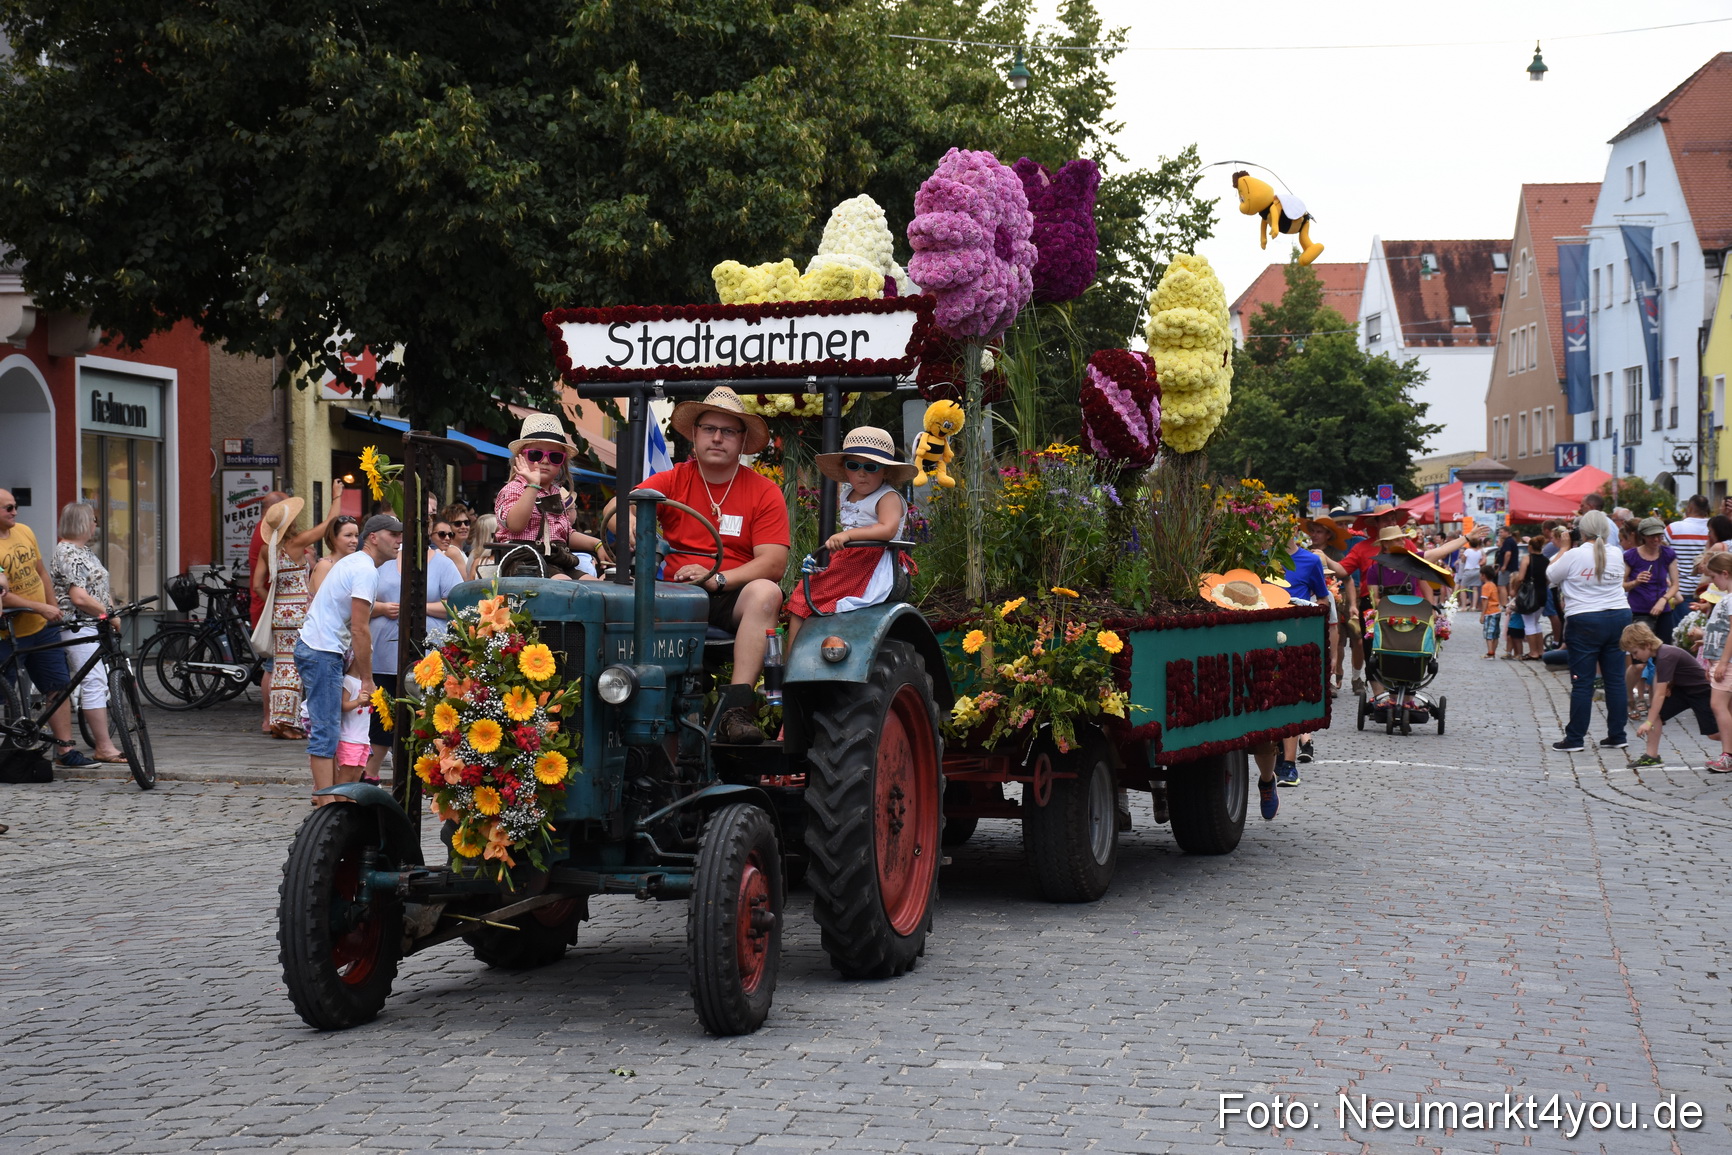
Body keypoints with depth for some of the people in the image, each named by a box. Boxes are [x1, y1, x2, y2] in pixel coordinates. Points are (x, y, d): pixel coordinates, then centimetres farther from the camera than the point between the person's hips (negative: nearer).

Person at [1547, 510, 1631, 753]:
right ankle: (1617, 735, 12)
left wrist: (1564, 548, 14)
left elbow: (1550, 575, 3)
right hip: (1619, 617, 4)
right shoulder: (1616, 556, 4)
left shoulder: (1574, 555, -10)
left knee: (1582, 683, -1)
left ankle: (1574, 739, 1)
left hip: (1585, 622, -4)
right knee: (1615, 679, 8)